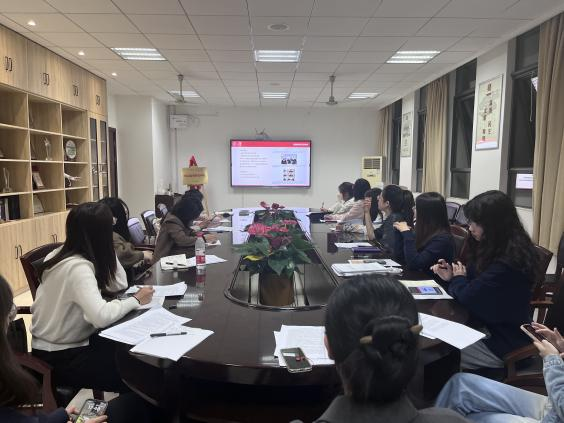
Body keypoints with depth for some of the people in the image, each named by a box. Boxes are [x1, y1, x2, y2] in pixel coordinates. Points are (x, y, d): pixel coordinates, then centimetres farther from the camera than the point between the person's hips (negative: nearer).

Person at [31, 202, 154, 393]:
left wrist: (107, 250, -2)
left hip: (70, 342, 8)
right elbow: (102, 316, -41)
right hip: (58, 357, -8)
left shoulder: (67, 254, 0)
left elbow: (119, 285, 2)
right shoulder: (77, 267, -28)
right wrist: (136, 300, -25)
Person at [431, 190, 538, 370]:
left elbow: (469, 297, -25)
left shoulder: (509, 262, -28)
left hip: (503, 344, -9)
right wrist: (451, 277, -7)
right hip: (484, 325, 9)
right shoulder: (495, 250, 3)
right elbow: (475, 285, 11)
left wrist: (458, 279, -5)